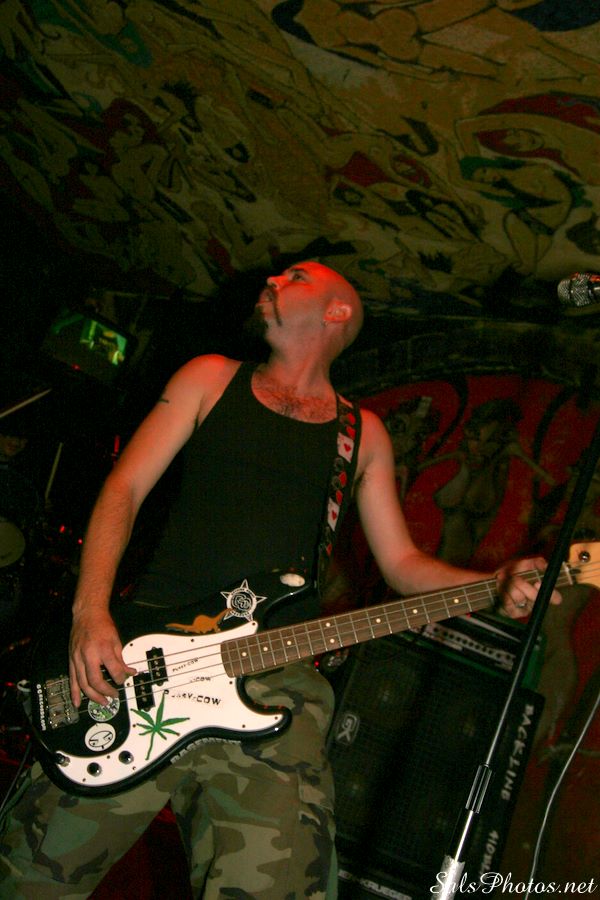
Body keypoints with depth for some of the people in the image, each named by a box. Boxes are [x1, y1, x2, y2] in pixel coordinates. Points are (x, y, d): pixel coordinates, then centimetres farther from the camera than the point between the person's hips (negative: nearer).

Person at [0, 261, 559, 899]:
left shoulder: (362, 433, 18)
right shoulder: (212, 379, 15)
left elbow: (401, 562, 19)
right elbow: (124, 490, 7)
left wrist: (497, 585, -1)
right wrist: (91, 613, -9)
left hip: (274, 683, 1)